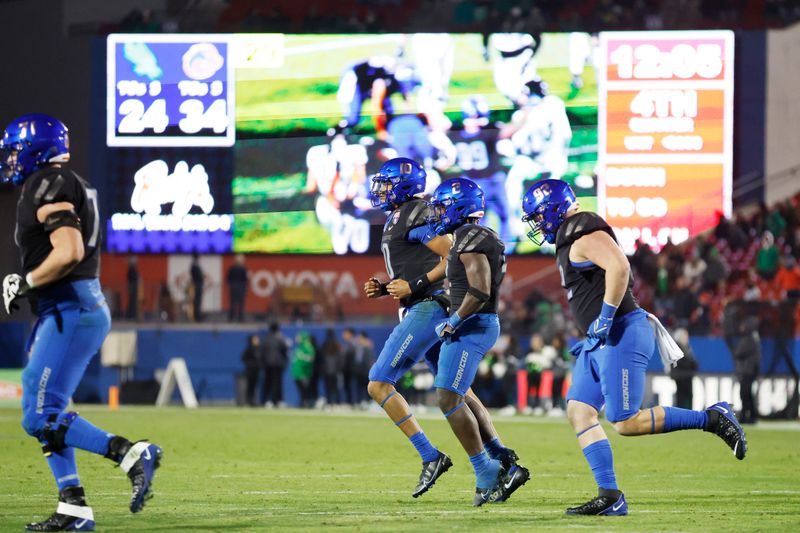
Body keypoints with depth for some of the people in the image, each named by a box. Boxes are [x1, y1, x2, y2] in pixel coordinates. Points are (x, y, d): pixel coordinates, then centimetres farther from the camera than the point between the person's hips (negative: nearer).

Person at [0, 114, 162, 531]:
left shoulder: (48, 186, -13)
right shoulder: (70, 185, 18)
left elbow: (69, 252, -25)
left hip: (72, 313, -11)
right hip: (67, 312, 11)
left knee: (41, 418, -11)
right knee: (43, 413, 13)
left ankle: (131, 453, -15)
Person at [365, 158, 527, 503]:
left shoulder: (415, 216, -10)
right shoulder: (397, 220, 20)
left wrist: (414, 286, -17)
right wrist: (383, 289, 10)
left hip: (428, 308, -10)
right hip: (428, 310, 10)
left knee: (379, 384, -11)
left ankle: (431, 458, -13)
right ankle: (505, 461, 10)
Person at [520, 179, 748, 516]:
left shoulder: (585, 233, -13)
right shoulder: (570, 240, 20)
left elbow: (619, 266, -29)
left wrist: (605, 317, -25)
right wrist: (591, 339, 22)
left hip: (621, 335, -11)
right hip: (601, 341, 11)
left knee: (627, 422, -12)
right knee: (579, 412, 3)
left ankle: (712, 419, -3)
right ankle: (610, 497, 1)